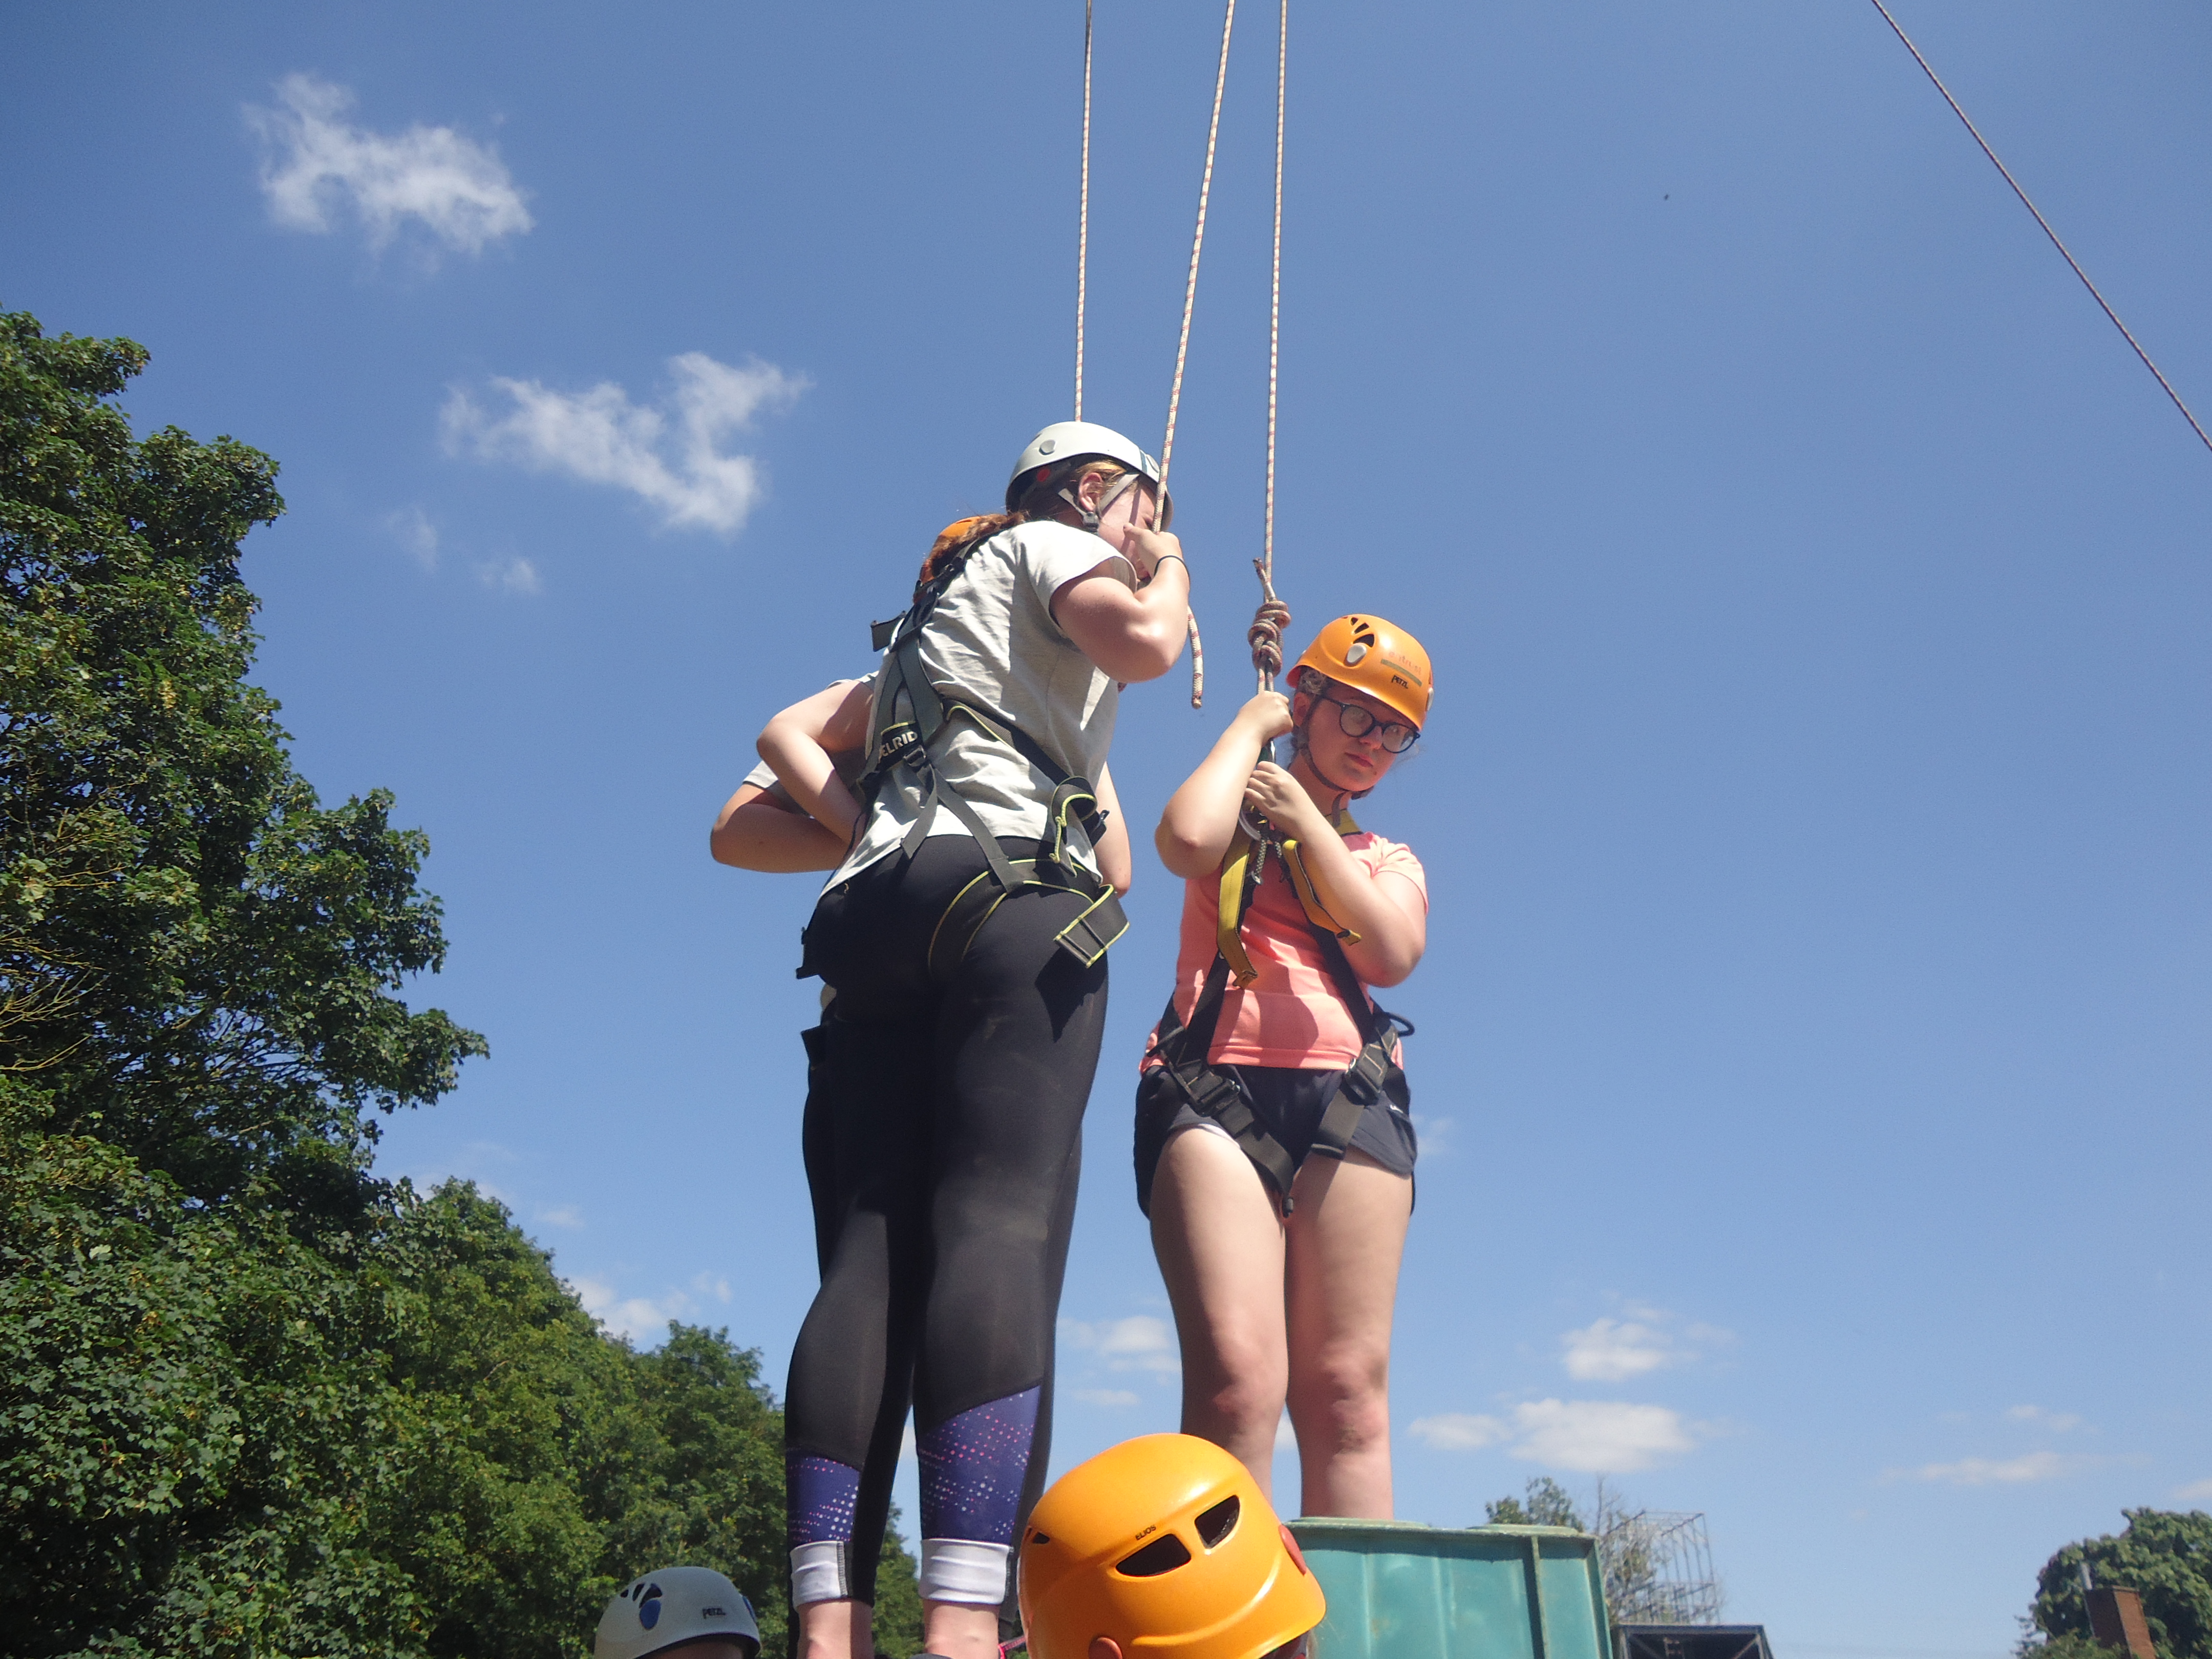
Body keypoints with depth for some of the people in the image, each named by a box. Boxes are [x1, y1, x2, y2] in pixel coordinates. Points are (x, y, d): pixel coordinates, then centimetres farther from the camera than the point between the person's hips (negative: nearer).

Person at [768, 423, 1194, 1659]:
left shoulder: (937, 612, 37)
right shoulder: (1049, 541, 16)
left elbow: (787, 740, 29)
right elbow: (1142, 644, -6)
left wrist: (875, 833, 18)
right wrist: (1172, 570, 15)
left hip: (879, 911, 8)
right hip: (1011, 895, -7)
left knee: (871, 1254, -7)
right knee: (1001, 1230, -20)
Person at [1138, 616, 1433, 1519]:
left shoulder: (1390, 860, 28)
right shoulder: (1234, 816, 20)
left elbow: (1393, 953, 3)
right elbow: (1187, 841, -8)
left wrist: (1305, 819, 5)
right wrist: (1250, 724, 8)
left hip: (1348, 1098, 3)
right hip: (1214, 1090, -3)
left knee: (1347, 1394, -7)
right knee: (1236, 1379, -20)